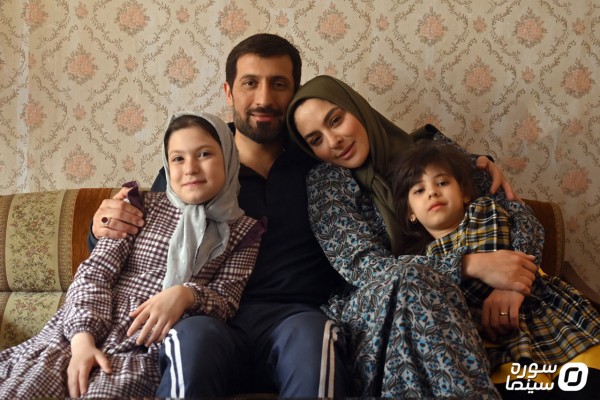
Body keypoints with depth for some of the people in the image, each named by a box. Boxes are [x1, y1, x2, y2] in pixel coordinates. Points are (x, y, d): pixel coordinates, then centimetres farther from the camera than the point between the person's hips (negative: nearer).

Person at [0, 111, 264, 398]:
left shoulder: (243, 231, 9)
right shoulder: (144, 208, 11)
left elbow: (226, 299, 3)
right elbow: (95, 272, 3)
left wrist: (186, 294, -20)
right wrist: (83, 339, -14)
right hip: (83, 335, 2)